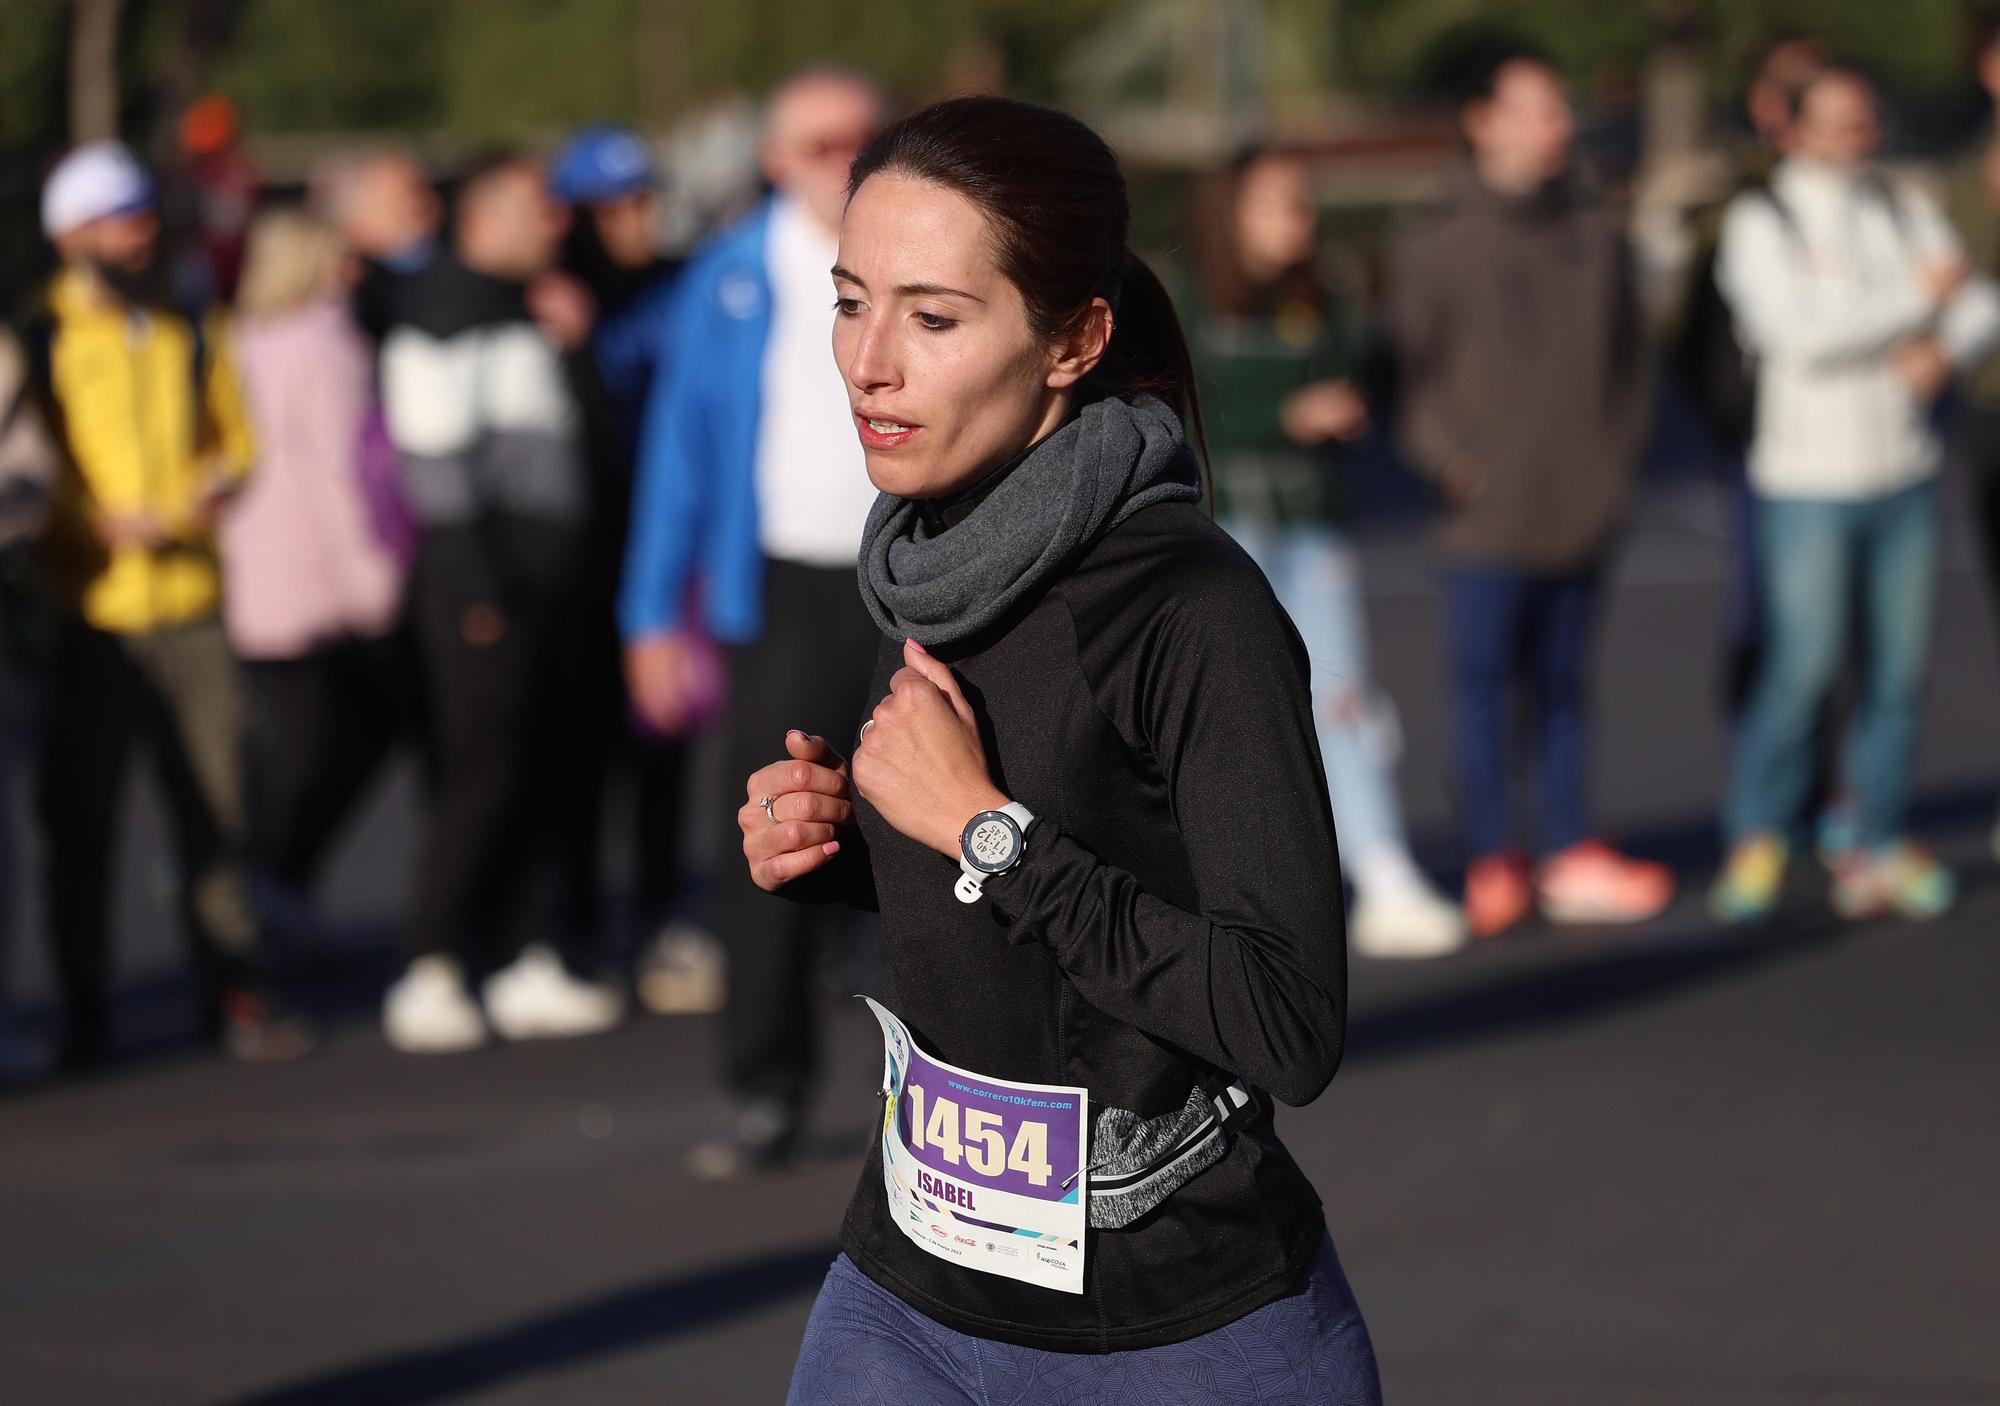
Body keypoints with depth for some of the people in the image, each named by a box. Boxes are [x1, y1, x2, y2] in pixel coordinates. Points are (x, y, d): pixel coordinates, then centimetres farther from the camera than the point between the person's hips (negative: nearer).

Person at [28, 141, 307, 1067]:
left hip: (189, 606, 2)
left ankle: (236, 991, 5)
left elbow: (234, 438, 19)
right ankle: (83, 1013, 12)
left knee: (215, 806, -1)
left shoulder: (190, 333, 11)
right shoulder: (43, 339, 0)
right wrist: (104, 526, -13)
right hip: (90, 613, -2)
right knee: (79, 823, 3)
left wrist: (211, 489, -2)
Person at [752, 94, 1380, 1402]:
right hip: (913, 1287, 6)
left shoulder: (1199, 608, -19)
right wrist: (830, 842, 0)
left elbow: (1291, 1026, -26)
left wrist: (981, 824, -22)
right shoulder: (944, 559, 3)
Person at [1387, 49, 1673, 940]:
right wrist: (1450, 461, -11)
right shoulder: (1436, 245, -4)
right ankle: (1493, 866, 1)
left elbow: (1627, 355, 17)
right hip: (1489, 517, -4)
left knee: (1564, 687, 10)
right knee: (1483, 689, -3)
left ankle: (1570, 859, 13)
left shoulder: (1593, 233, 9)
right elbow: (1408, 366, -3)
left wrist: (1619, 451, 7)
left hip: (1583, 509, 4)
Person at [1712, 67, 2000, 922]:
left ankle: (1876, 849, 9)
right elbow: (1798, 333, -21)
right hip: (1809, 487, -5)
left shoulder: (1906, 211, 9)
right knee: (1803, 666, -8)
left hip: (1904, 475, 5)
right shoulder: (1759, 224, -6)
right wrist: (1916, 297, -15)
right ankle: (1756, 839, 9)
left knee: (1899, 666, 2)